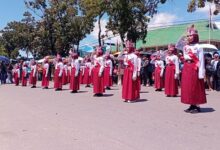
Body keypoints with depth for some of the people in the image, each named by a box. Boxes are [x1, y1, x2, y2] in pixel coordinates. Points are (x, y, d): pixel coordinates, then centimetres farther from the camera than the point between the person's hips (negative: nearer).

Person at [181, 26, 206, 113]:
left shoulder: (198, 47, -6)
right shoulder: (185, 47, 11)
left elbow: (201, 61, -11)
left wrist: (201, 73, -15)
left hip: (194, 69, -6)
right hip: (186, 69, 6)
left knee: (196, 87, -2)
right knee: (187, 87, 6)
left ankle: (197, 106, 6)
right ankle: (192, 105, 15)